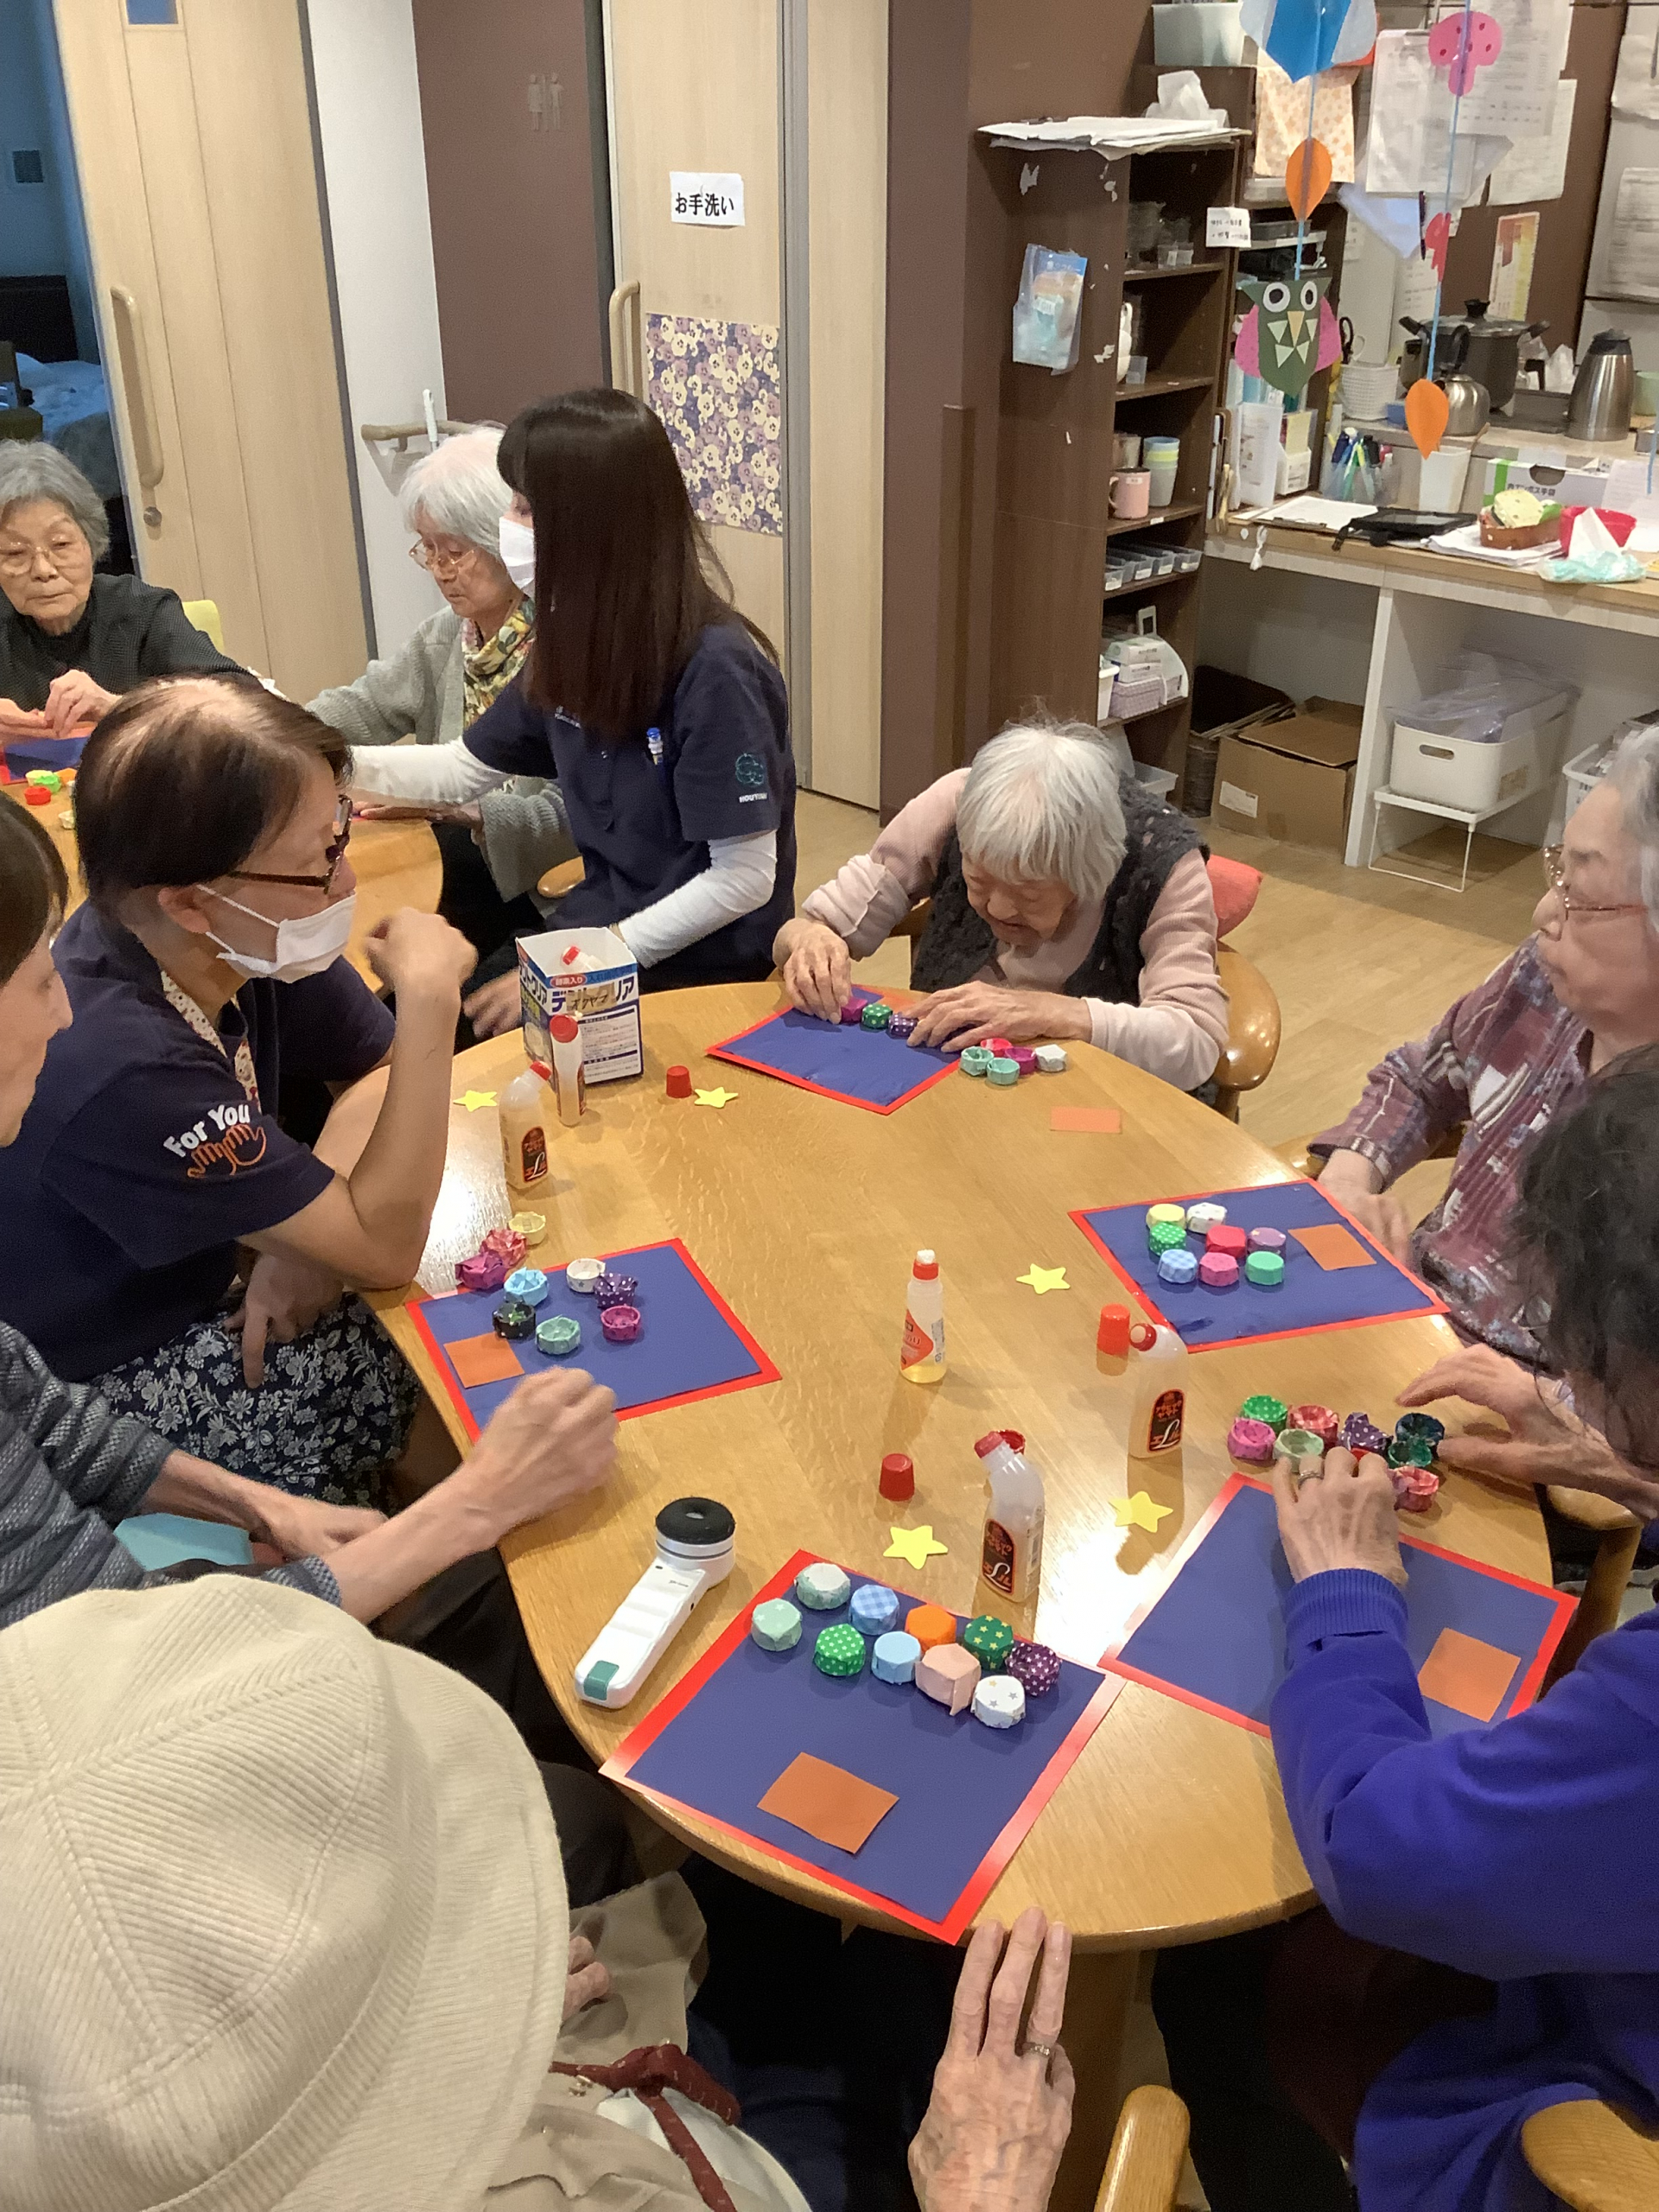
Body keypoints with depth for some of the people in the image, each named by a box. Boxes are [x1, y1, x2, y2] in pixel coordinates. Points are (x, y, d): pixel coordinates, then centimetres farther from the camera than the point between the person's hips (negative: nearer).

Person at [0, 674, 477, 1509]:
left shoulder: (246, 941, -15)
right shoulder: (120, 1066, -36)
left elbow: (381, 1069, 1)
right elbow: (386, 1249, -30)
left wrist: (315, 1226, -18)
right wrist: (431, 1001, -34)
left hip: (191, 1285, 7)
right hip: (94, 1390, -7)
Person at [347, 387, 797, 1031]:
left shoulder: (715, 670, -23)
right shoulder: (571, 646, 1)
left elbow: (744, 879, -21)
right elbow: (464, 769, 14)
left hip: (702, 967, -6)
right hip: (595, 930, 7)